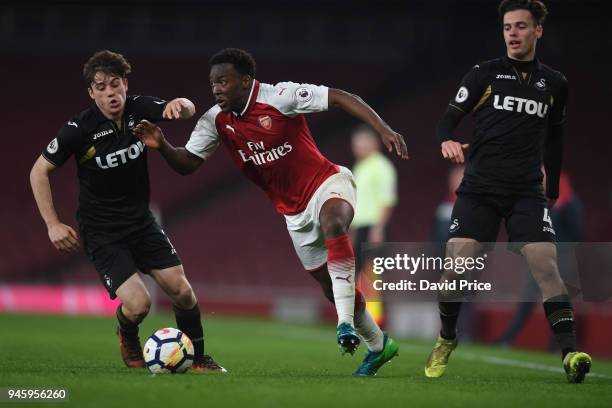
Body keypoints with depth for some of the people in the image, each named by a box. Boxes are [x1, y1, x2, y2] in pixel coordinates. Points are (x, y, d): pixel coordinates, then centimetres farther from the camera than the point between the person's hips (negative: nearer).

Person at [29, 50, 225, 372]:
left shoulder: (139, 109, -8)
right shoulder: (80, 128, -18)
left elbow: (189, 112, -5)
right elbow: (39, 171, -9)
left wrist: (180, 104, -30)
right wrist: (53, 225, -15)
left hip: (141, 221, 4)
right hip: (101, 233, -4)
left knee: (182, 291, -3)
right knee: (138, 304, -17)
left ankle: (198, 359, 20)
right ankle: (127, 338, 19)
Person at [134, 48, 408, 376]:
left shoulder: (280, 97, -19)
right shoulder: (215, 121, -3)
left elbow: (341, 98, -20)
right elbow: (187, 163, -3)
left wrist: (383, 129, -29)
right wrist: (161, 146, -24)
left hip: (326, 184, -6)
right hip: (294, 213, 6)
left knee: (333, 225, -40)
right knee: (333, 288, 11)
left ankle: (346, 323, -43)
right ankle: (378, 345, 33)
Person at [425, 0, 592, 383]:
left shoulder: (554, 83, 11)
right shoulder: (485, 74, 4)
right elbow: (450, 118, 2)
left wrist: (553, 190, 22)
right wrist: (448, 140, -20)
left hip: (528, 192, 1)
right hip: (479, 189, -1)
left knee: (546, 263, -16)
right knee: (456, 264, -10)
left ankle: (570, 354, -20)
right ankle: (447, 339, 16)